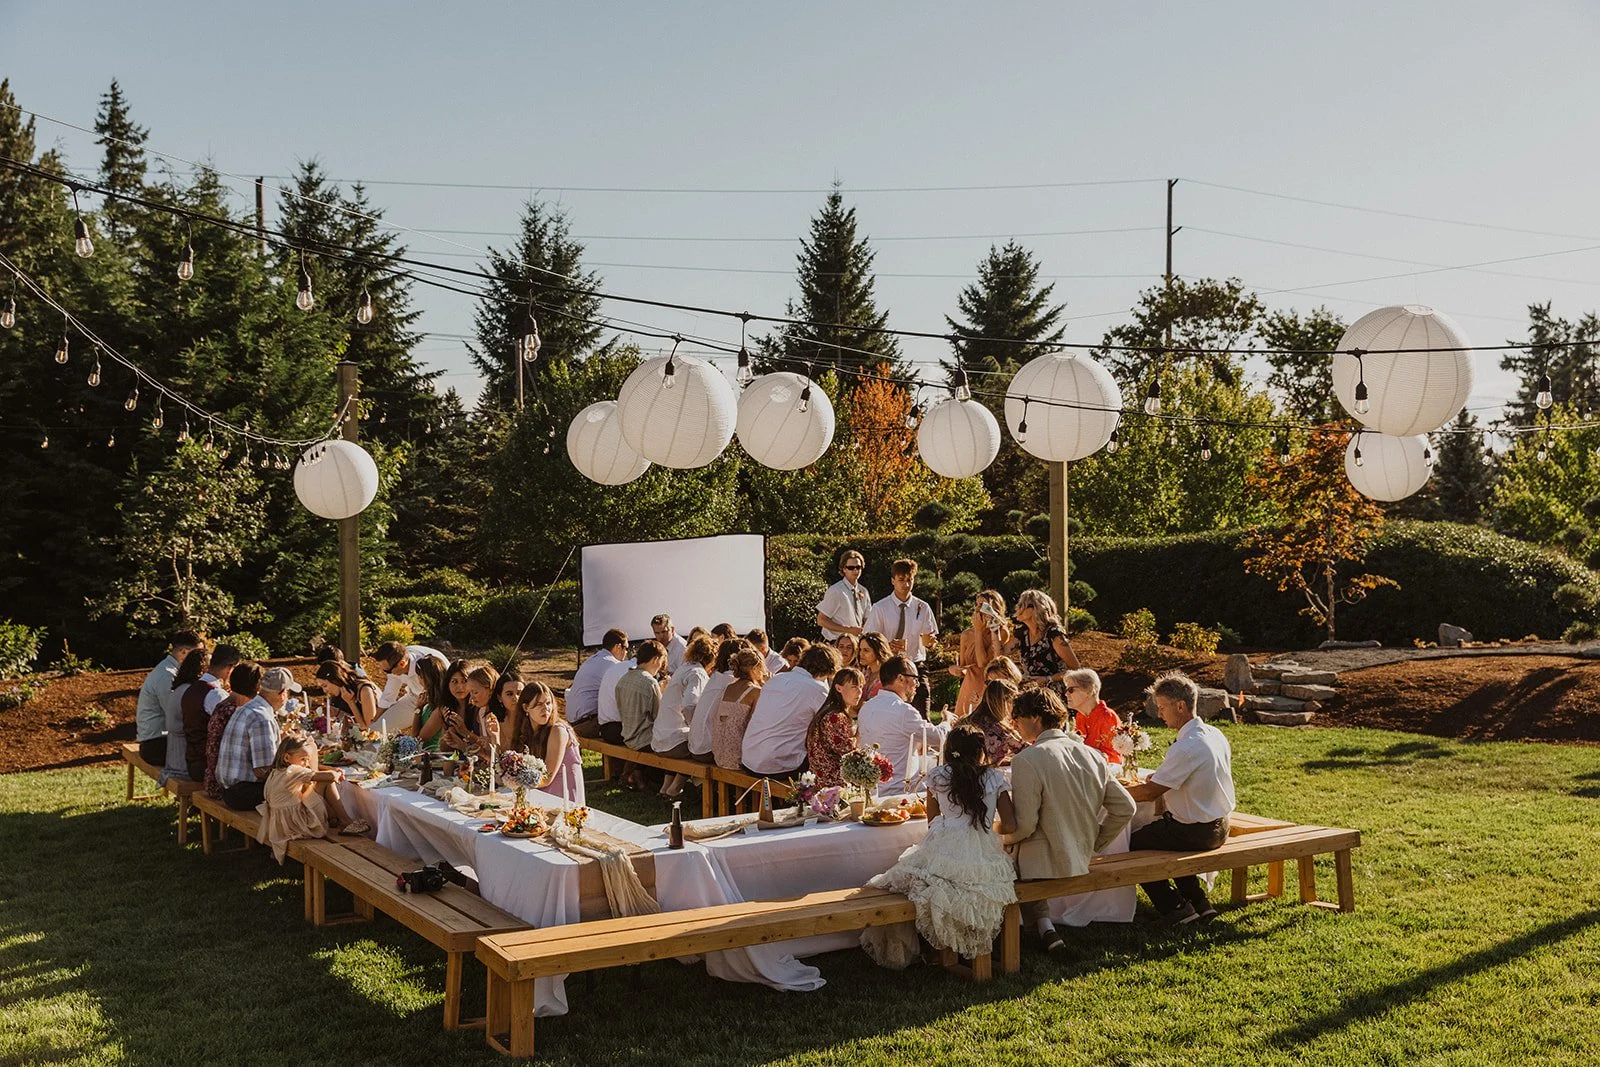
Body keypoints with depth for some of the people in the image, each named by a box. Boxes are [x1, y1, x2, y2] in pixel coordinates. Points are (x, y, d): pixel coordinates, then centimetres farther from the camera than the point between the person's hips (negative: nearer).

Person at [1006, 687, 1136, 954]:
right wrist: (1093, 843, 14)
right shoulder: (1091, 754, 2)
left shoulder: (1026, 760, -18)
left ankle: (1044, 925, 9)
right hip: (1080, 861, 8)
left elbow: (1024, 826, -19)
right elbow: (1125, 808, 5)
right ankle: (1044, 926, 22)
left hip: (1044, 866, -7)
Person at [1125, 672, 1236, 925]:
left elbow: (1151, 792, -22)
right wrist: (1158, 777, 10)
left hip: (1195, 833, -9)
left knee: (1131, 844, 3)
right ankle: (1199, 902, 24)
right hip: (1219, 826, 9)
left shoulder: (1186, 748, -26)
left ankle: (1177, 908, 6)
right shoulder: (1215, 734, 2)